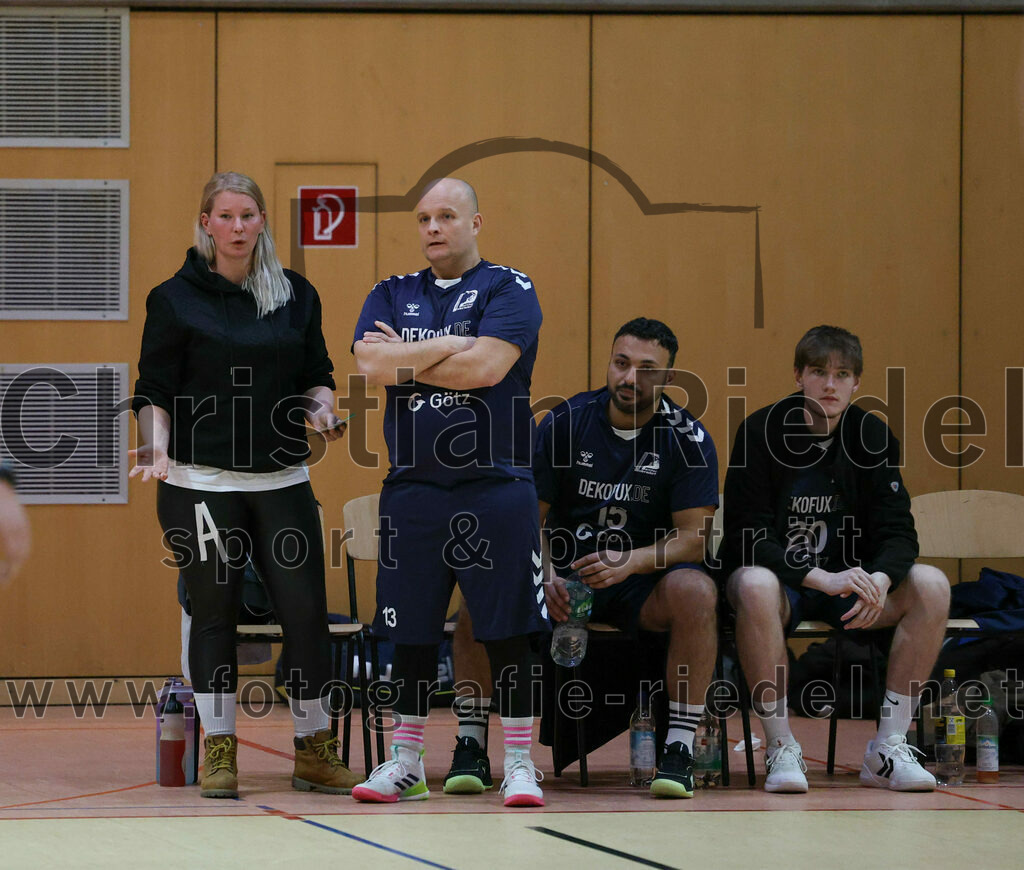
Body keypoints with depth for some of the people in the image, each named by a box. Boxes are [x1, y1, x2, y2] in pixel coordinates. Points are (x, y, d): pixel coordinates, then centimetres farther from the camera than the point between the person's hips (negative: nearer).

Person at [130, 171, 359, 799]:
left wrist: (322, 408, -5)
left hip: (282, 480, 3)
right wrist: (158, 448, -16)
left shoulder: (296, 294, 11)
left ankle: (316, 751, 8)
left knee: (306, 609, -3)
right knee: (215, 612, 1)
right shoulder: (177, 299, 1)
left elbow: (316, 378, 16)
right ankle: (219, 752, 10)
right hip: (202, 482, -3)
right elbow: (155, 391, 0)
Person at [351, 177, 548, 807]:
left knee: (508, 630, -2)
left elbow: (486, 367, -15)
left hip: (496, 488, -3)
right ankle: (405, 763, 16)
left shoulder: (509, 290, 1)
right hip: (412, 488, 3)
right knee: (412, 631, 7)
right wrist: (448, 348, -11)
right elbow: (371, 366, -5)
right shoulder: (392, 296, 13)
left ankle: (520, 763, 4)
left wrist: (405, 360, -5)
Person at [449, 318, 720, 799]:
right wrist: (544, 576, -21)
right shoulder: (565, 422, -2)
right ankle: (469, 743, -16)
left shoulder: (687, 439, -6)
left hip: (642, 583, -1)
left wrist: (631, 561, -29)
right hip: (563, 571, 1)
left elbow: (693, 537, -10)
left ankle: (680, 747, -29)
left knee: (695, 591, -35)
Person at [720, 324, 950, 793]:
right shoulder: (761, 432, -10)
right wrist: (821, 579, -30)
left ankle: (889, 747, -17)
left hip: (845, 577, 4)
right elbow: (746, 538, -16)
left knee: (931, 585, -21)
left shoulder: (872, 436, 2)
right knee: (755, 586, -39)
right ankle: (780, 749, -28)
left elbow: (898, 532, -2)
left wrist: (879, 579, -26)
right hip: (782, 579, -4)